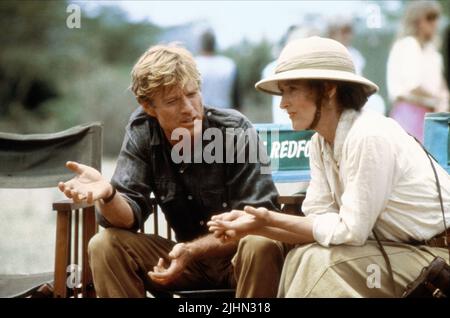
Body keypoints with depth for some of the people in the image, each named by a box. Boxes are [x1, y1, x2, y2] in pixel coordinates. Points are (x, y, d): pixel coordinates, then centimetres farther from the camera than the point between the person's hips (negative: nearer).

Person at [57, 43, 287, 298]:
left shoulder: (235, 131, -16)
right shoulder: (142, 133, -6)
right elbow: (129, 217, -11)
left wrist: (193, 250, -30)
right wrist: (107, 194, -35)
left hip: (239, 256, -3)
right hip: (187, 253, 3)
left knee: (261, 247, -37)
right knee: (104, 246, -17)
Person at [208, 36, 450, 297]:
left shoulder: (369, 138, -23)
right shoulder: (321, 142, 4)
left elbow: (350, 231, -20)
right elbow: (318, 221, 2)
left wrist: (273, 219, -13)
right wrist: (256, 226, -12)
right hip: (400, 249, 8)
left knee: (319, 264, -18)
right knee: (302, 258, -2)